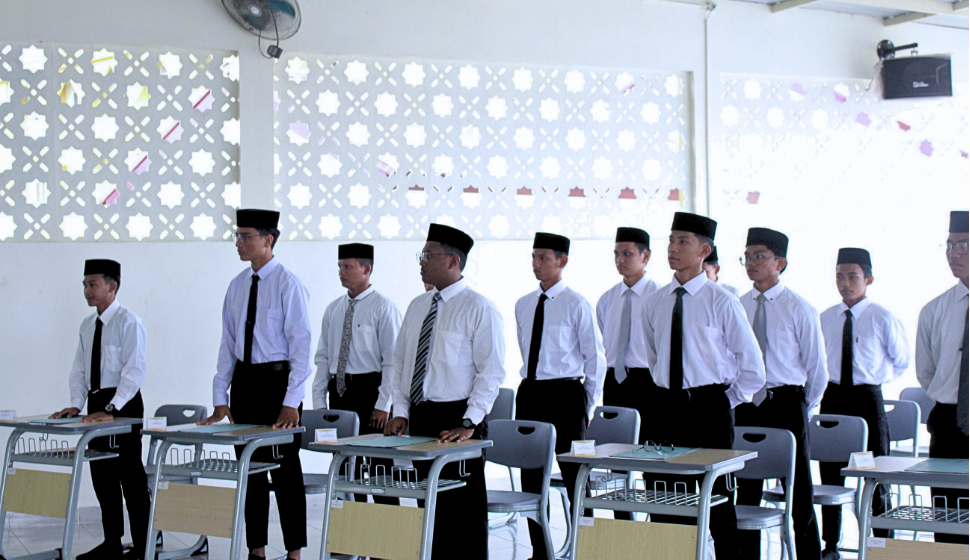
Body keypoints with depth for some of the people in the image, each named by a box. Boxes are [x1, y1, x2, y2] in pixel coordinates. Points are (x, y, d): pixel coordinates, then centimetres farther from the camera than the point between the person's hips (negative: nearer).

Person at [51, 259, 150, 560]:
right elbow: (79, 369, 14)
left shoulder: (128, 322, -11)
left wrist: (111, 409, -24)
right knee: (101, 474, 11)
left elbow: (135, 370, -18)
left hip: (122, 404, -8)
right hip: (96, 403, 8)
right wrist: (76, 404, -1)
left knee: (130, 476, -4)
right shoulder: (88, 324, 12)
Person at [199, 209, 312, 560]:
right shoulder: (237, 286, 9)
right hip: (244, 380, 6)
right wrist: (220, 397, 5)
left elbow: (301, 344, -12)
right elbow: (228, 344, 11)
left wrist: (291, 402, -18)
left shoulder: (288, 285, -9)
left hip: (277, 378, -6)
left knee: (285, 468, -1)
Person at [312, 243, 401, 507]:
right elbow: (323, 357, 14)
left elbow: (393, 360, -10)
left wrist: (383, 405, -15)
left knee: (379, 463, -4)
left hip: (370, 387, -6)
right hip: (339, 390, 6)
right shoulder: (333, 309, 13)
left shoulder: (383, 307, -6)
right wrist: (319, 402, 7)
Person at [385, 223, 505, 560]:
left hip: (457, 421, -6)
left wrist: (469, 423, -17)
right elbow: (400, 361, 16)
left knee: (463, 512, -4)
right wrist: (400, 412, 5)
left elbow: (492, 371, -12)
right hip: (419, 418, 7)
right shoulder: (417, 307, 13)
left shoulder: (478, 309, -8)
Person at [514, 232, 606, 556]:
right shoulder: (523, 305, 10)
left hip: (564, 394, -6)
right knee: (531, 475, 8)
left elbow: (596, 359, -2)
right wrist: (533, 385, 16)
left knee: (573, 474, -1)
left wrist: (588, 406, -2)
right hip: (529, 394, 6)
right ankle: (539, 550, 17)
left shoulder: (577, 305, -7)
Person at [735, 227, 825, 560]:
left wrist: (802, 408, 5)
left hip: (786, 404, -3)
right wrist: (736, 398, 6)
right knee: (746, 489, 8)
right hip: (747, 405, 4)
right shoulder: (738, 308, 6)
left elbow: (817, 367, 2)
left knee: (798, 489, 2)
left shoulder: (799, 309, -4)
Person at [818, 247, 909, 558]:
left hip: (868, 397, -3)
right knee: (830, 472, 7)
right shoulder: (824, 319, 5)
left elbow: (902, 361, 8)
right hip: (833, 398, 3)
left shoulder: (883, 318, -4)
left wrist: (875, 379, 8)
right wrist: (826, 380, 9)